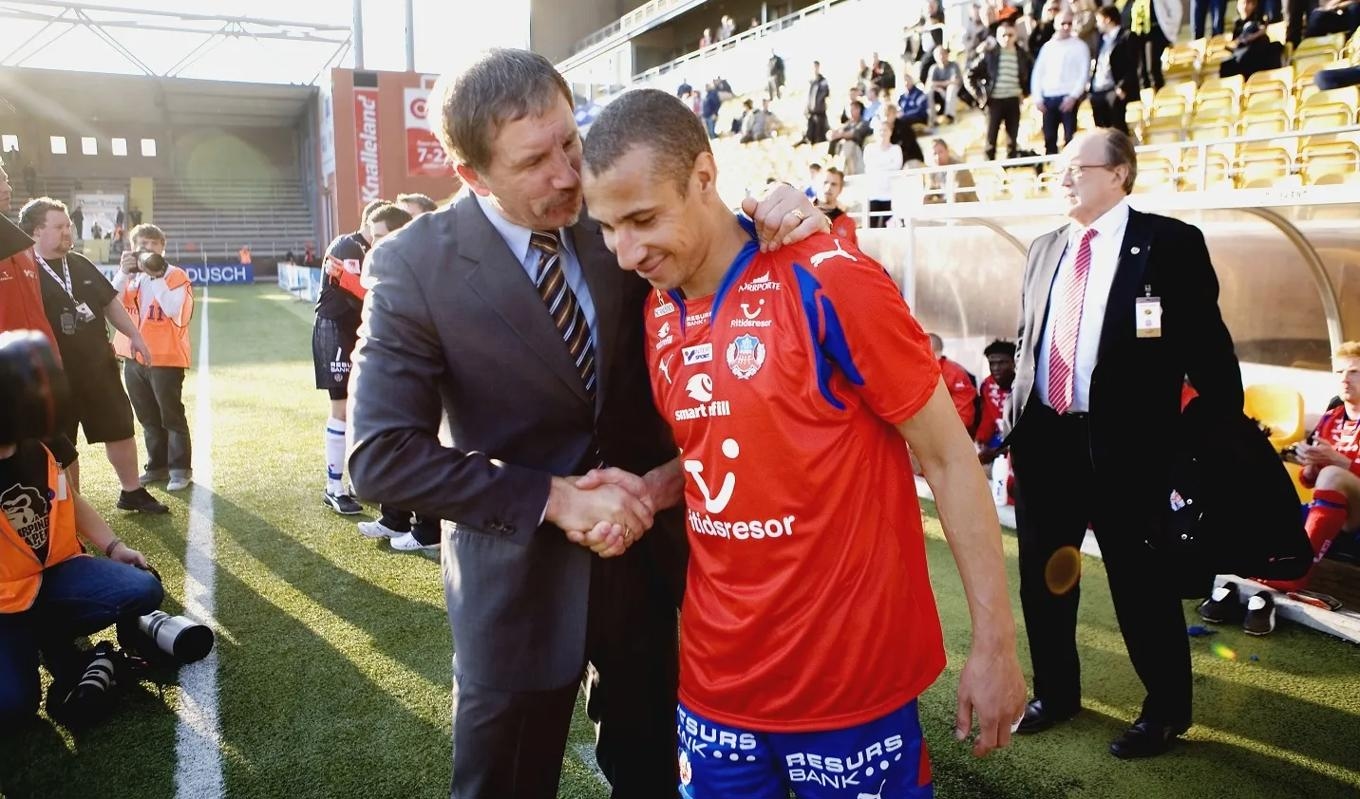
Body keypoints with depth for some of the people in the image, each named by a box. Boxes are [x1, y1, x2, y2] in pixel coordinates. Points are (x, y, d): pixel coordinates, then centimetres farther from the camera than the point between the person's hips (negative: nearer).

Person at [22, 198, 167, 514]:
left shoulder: (80, 264, 8)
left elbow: (109, 302, 17)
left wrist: (134, 335, 12)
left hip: (99, 364, 6)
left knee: (121, 430, 13)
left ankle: (131, 491, 29)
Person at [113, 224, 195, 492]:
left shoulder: (176, 276, -6)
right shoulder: (129, 276, 10)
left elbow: (173, 309, -21)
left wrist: (155, 276, -21)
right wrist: (123, 273, -14)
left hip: (166, 358, -6)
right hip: (133, 357, 6)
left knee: (171, 415, -1)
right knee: (148, 417, 13)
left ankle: (180, 469, 5)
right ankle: (157, 466, 22)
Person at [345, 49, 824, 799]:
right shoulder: (414, 264, -15)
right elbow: (380, 454, -18)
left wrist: (769, 219, -17)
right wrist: (553, 498, -22)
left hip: (645, 552, 3)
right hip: (520, 577, -2)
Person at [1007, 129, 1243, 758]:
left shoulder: (1171, 243, -4)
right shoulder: (1045, 249, 11)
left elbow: (1206, 344, -4)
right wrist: (1016, 425, 12)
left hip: (1123, 441, -5)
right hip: (1045, 437, 6)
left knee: (1140, 578, 7)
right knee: (1042, 574, 15)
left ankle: (1167, 709, 30)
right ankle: (1055, 692, 35)